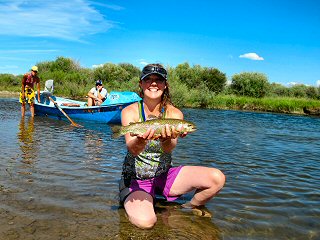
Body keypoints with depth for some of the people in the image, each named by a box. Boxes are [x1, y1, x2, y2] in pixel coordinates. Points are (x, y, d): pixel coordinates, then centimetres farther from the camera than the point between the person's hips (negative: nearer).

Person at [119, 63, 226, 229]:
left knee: (217, 178, -12)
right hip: (135, 178, -3)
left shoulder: (175, 114, -5)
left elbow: (169, 148, -22)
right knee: (145, 222, -31)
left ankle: (189, 209, 14)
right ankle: (133, 205, 5)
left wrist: (166, 140, -47)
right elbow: (132, 149, -24)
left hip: (164, 175, 3)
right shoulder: (130, 111, -10)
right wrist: (140, 141, -49)